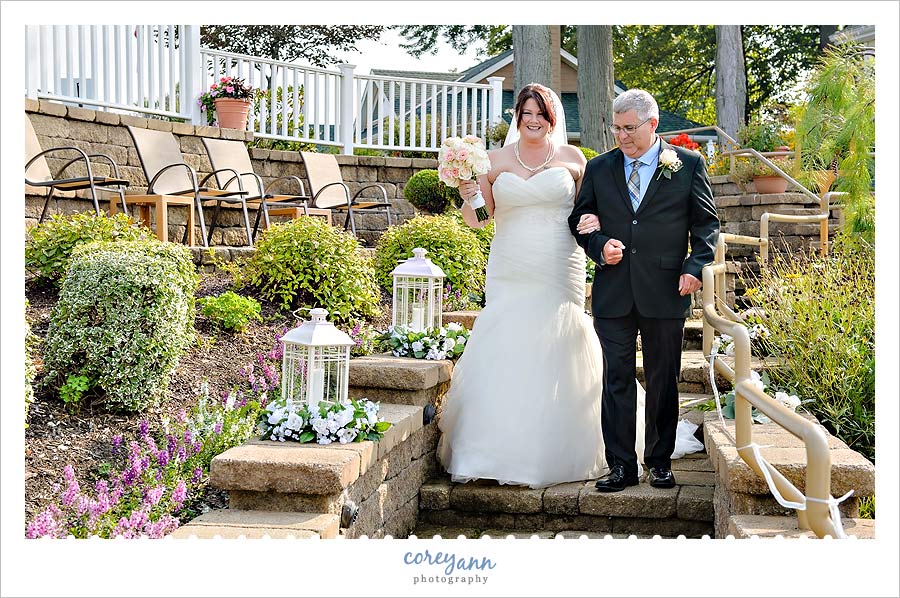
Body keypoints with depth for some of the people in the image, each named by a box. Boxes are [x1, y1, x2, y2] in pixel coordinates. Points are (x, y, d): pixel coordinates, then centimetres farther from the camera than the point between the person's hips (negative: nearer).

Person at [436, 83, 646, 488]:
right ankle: (501, 452, 3)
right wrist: (467, 198, -9)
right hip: (509, 275, 1)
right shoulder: (497, 161, 8)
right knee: (503, 356, -5)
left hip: (559, 274, -1)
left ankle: (554, 454, 11)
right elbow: (477, 219, 11)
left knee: (555, 358, -1)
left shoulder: (572, 158, 7)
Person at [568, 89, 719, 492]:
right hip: (613, 292, 2)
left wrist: (695, 267, -7)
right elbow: (580, 220, 15)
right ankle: (621, 466, 9)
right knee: (616, 379, 2)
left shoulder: (688, 164, 4)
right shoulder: (599, 168, 9)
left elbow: (706, 222, 6)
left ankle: (660, 462, 21)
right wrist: (599, 247, -5)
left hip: (665, 292, -1)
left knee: (663, 380, 7)